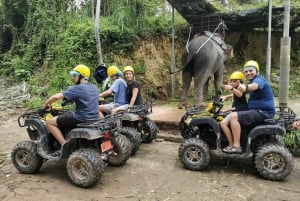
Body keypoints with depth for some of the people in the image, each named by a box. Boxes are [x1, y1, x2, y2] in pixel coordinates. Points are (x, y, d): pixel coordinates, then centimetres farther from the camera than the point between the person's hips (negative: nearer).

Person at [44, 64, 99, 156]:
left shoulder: (77, 88, -15)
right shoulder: (94, 88, 9)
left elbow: (56, 97, -17)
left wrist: (46, 104, 1)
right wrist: (72, 99, 31)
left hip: (81, 119, -9)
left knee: (49, 122, 1)